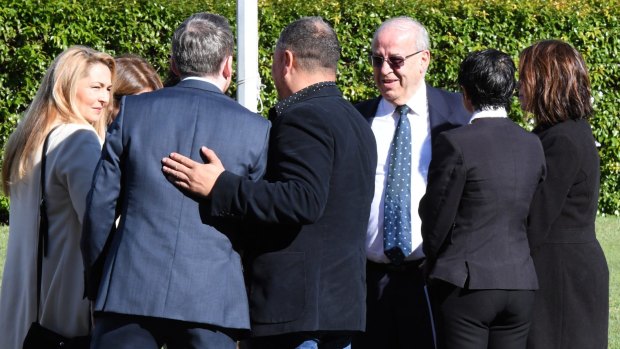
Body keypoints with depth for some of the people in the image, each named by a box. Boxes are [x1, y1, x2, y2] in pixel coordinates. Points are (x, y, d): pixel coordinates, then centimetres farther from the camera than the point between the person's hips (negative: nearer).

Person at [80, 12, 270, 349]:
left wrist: (96, 286, 15)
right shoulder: (255, 130, 3)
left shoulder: (133, 110, 4)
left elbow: (101, 205, 6)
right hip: (212, 303, 0)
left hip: (130, 291, 0)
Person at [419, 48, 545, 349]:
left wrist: (433, 262, 14)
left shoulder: (455, 143, -11)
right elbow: (532, 218, 13)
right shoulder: (532, 146, 7)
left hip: (466, 282, -6)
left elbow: (436, 220, -5)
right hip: (520, 284, 6)